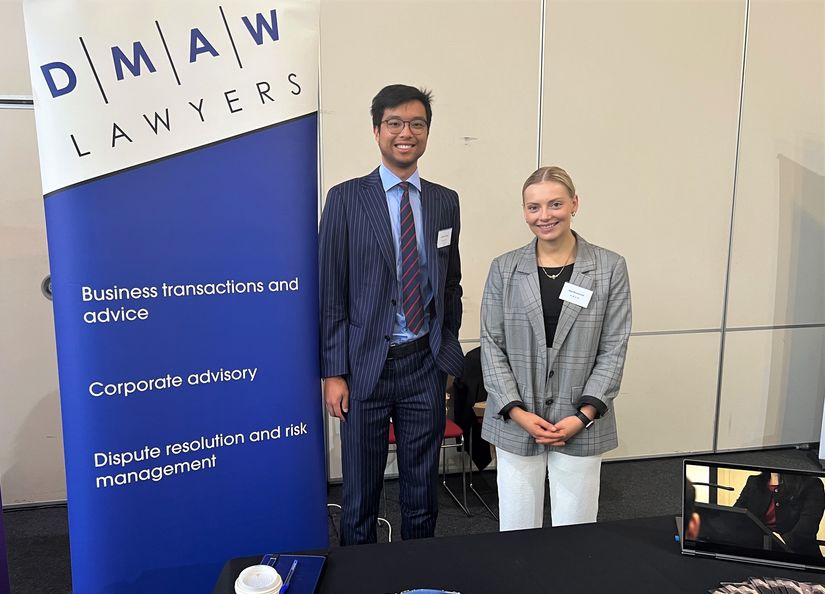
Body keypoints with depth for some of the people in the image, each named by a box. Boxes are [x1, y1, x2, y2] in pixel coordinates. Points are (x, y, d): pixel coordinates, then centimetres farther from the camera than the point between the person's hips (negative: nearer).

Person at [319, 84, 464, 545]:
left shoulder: (446, 201, 7)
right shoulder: (346, 199, -3)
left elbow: (451, 285, 13)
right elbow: (332, 291, -5)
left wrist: (449, 353, 10)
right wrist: (333, 373, -7)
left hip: (426, 366, 3)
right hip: (366, 365, -2)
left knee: (423, 486, 16)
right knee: (361, 490, 11)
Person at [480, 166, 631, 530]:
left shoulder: (610, 268, -1)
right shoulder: (504, 269, 2)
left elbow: (613, 349, -1)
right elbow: (491, 345, 1)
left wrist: (584, 415, -9)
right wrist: (517, 411, -8)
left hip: (581, 425, 0)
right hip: (515, 423, 1)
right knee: (516, 533, 9)